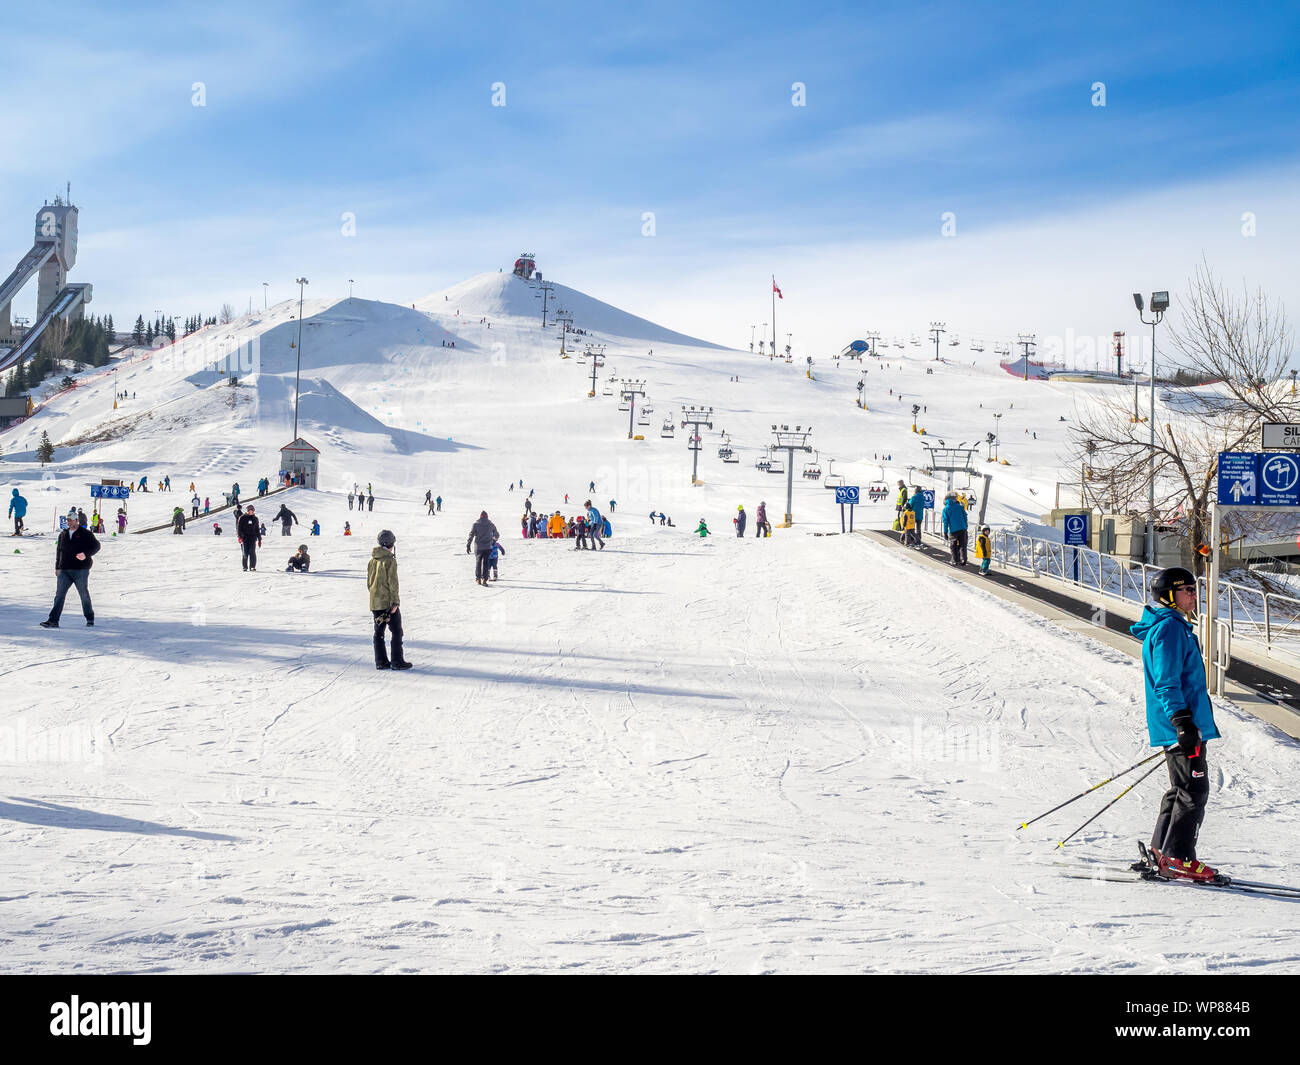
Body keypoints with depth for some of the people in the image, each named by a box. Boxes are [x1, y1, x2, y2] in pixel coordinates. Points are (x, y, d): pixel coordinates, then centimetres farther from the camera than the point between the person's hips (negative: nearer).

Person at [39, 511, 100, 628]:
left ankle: (90, 618, 20)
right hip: (64, 570, 4)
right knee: (59, 594, -4)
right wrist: (57, 567, 17)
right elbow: (59, 550, 23)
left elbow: (96, 546, -5)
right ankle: (53, 620, -9)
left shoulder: (86, 534, 0)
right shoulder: (63, 535, 15)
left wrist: (86, 554, -22)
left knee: (84, 594, 5)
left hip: (80, 570, -4)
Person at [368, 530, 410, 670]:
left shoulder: (372, 561, 8)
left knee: (379, 632, 12)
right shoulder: (390, 560, -14)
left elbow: (369, 582, 14)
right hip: (388, 602, -7)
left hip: (375, 603, 7)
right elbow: (392, 582, -16)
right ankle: (397, 661, -1)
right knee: (396, 631, 1)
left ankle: (381, 661, 13)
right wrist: (395, 601, -15)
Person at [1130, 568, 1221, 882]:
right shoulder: (1169, 628, -14)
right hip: (1182, 726, -11)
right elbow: (1166, 681, -21)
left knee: (1183, 789, 15)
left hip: (1185, 726, 11)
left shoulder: (1175, 626, 19)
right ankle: (1178, 858, -4)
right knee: (1194, 791, -7)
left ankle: (1162, 852, 19)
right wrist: (1182, 721, -26)